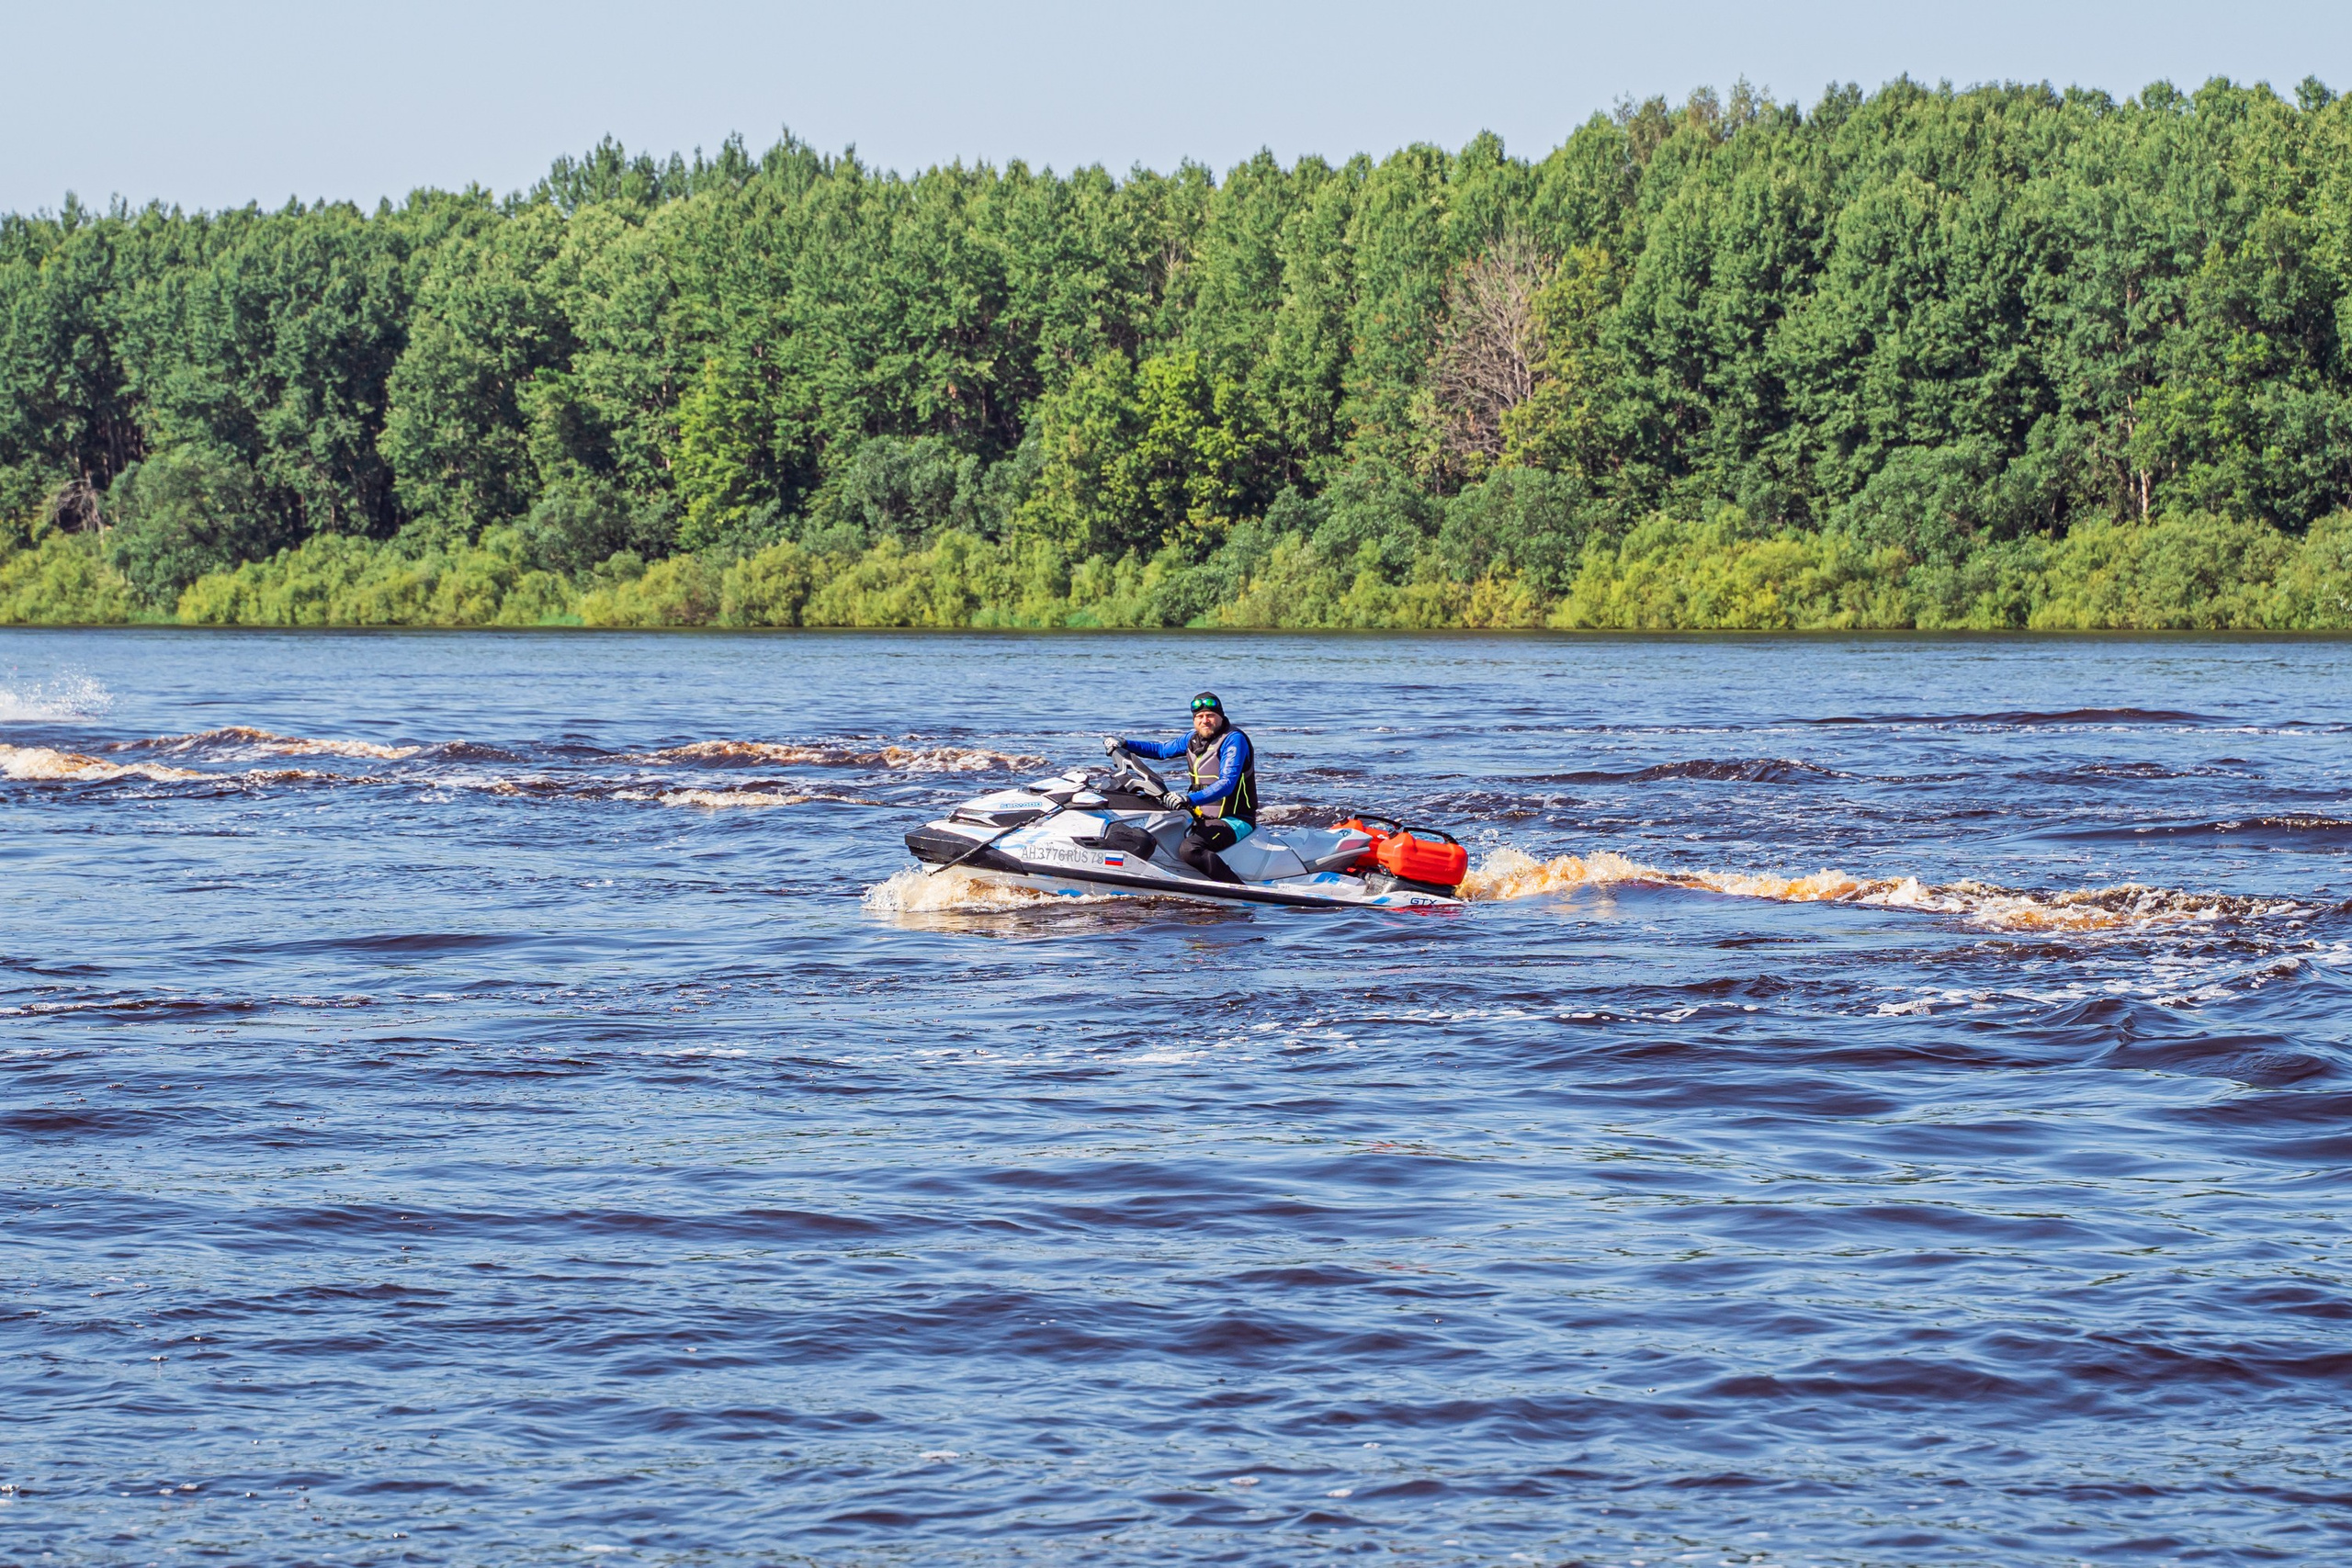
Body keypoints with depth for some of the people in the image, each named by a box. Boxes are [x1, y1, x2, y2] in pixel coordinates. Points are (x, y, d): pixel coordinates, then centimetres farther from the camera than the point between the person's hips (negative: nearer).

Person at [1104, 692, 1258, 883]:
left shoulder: (1234, 740, -14)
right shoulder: (1194, 740, 10)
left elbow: (1226, 784, -26)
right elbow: (1161, 749, 26)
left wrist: (1189, 799, -39)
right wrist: (1124, 744, 14)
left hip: (1236, 821, -9)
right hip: (1204, 818, 9)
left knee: (1189, 849, -34)